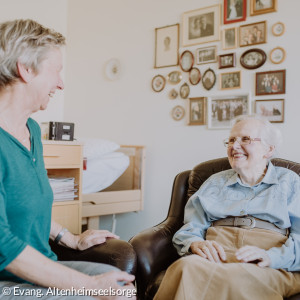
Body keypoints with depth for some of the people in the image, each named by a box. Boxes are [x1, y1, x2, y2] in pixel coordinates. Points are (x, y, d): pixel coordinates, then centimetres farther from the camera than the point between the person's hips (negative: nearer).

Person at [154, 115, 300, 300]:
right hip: (217, 255, 3)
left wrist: (270, 256, -16)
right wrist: (196, 244, -10)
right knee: (187, 266, -35)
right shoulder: (215, 182, 26)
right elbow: (189, 230, 15)